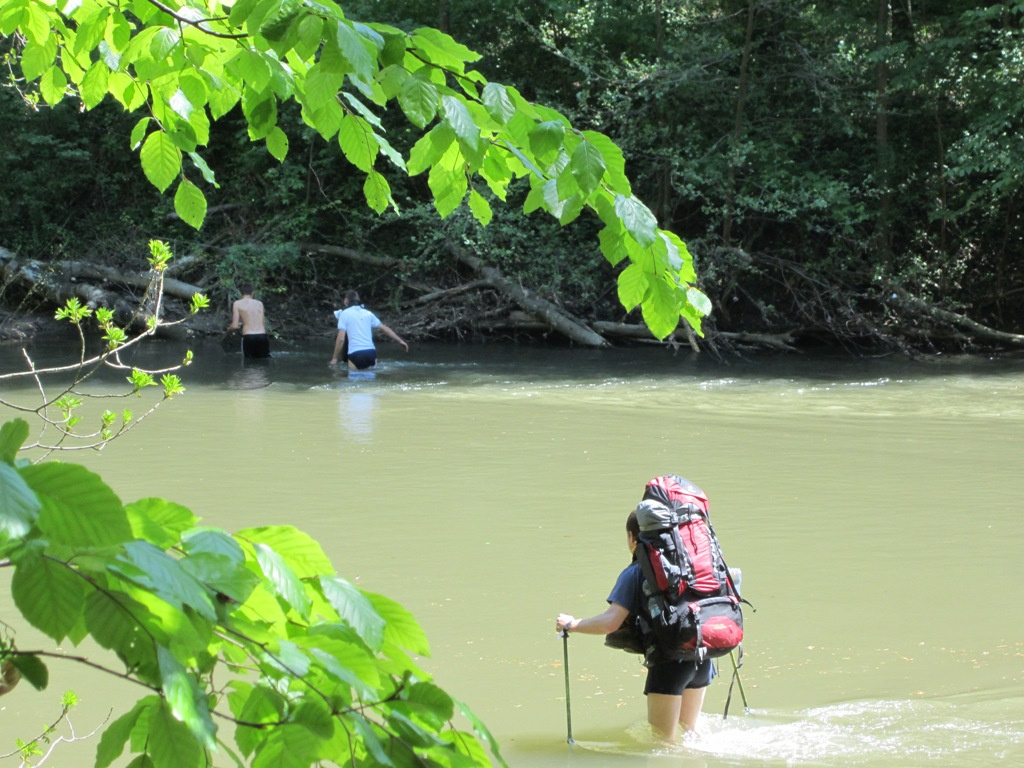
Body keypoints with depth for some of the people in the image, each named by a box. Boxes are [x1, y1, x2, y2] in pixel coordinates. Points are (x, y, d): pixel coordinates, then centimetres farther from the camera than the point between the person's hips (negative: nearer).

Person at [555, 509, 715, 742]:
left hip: (669, 662, -6)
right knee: (689, 730, 26)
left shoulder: (635, 573, -7)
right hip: (702, 658, 6)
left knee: (663, 740, 7)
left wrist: (571, 624, -3)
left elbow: (610, 622, -16)